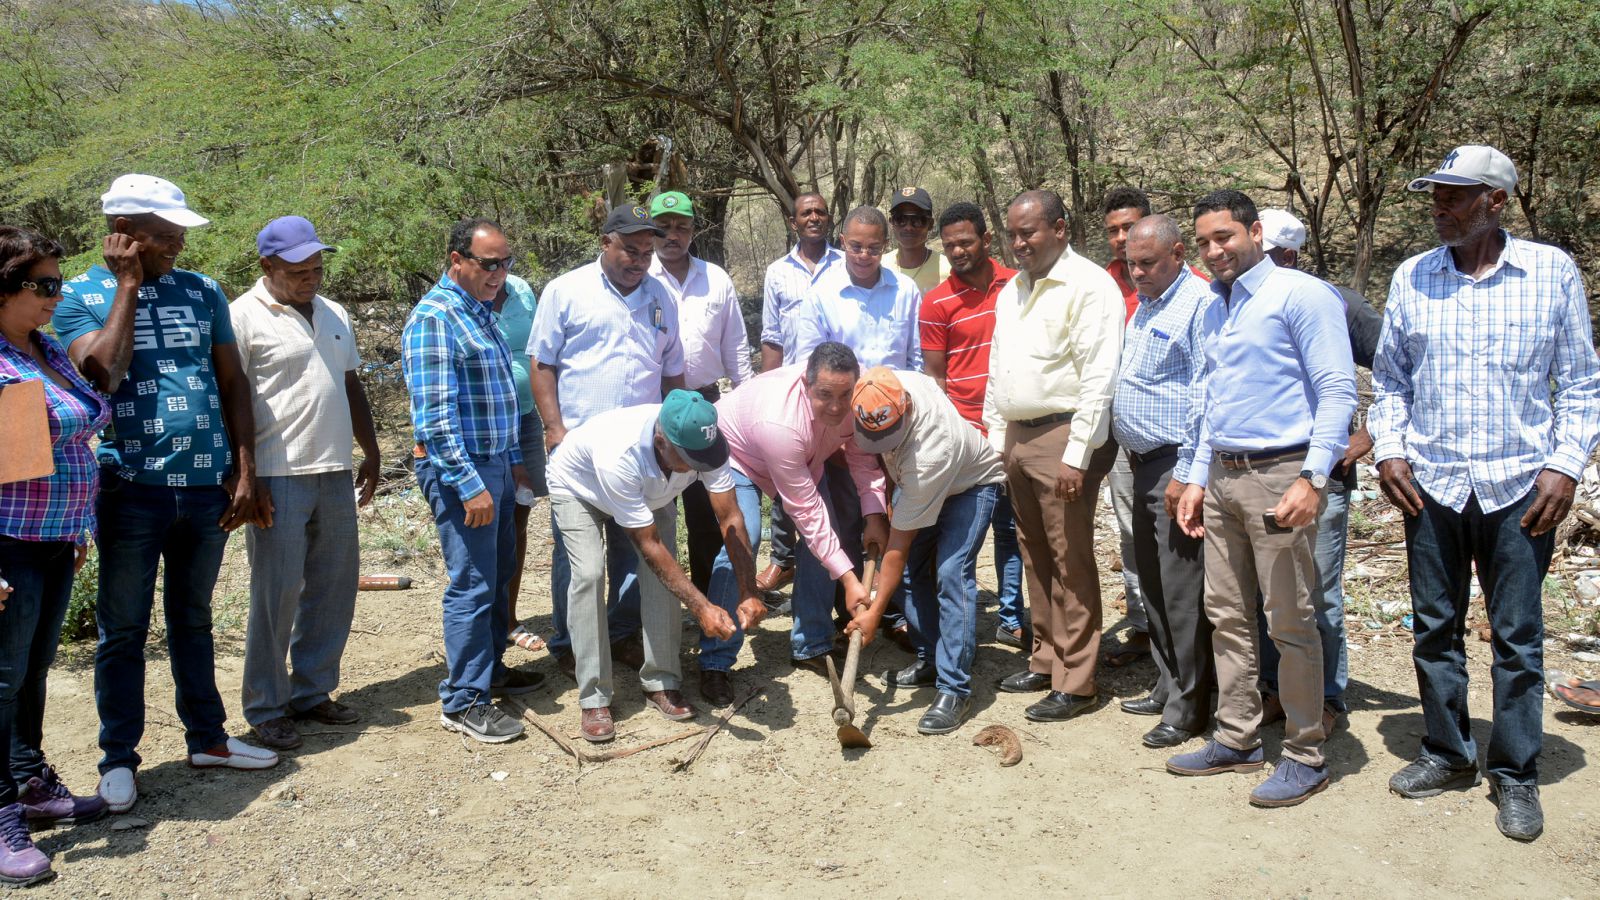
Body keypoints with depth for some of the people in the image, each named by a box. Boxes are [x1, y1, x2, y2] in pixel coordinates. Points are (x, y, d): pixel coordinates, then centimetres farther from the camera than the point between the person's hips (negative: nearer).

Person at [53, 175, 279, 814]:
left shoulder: (203, 292, 7)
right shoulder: (81, 296, -2)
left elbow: (233, 383, 8)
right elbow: (103, 372, -19)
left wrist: (244, 473, 3)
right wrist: (128, 287, -11)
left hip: (207, 489, 3)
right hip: (131, 490, -3)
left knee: (193, 619, 17)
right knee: (123, 630, 6)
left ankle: (207, 738, 28)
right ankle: (118, 759, 19)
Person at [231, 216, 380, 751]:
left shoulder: (333, 315, 15)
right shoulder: (244, 317, -7)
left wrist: (371, 453, 18)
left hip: (334, 474, 7)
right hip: (278, 479, -7)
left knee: (334, 587, 11)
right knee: (277, 593, -1)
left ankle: (312, 692, 24)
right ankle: (266, 709, 12)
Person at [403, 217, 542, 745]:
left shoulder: (480, 312, 14)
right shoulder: (435, 316, -16)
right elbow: (435, 414, -22)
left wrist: (513, 459, 20)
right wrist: (470, 484, -23)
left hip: (494, 463, 9)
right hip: (460, 468, -9)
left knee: (499, 574, 17)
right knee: (472, 584, -5)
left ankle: (490, 669, 32)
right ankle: (462, 702, 6)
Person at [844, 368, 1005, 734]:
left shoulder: (928, 455, -44)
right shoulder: (886, 390, -28)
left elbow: (898, 545, -36)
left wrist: (875, 613, -29)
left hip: (970, 483, -8)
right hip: (916, 483, 8)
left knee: (951, 574, -22)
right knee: (912, 569, 3)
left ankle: (954, 688, -19)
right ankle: (929, 661, 17)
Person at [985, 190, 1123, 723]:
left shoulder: (1089, 285, -10)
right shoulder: (1012, 291, 16)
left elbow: (1099, 378, -16)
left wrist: (1076, 456, -20)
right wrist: (996, 438, 16)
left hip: (1062, 436, -8)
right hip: (1017, 435, 8)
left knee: (1070, 561, -4)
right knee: (1035, 556, 13)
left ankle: (1076, 683, 4)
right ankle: (1046, 660, 25)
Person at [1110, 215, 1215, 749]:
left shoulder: (1198, 304, -13)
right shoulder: (1145, 304, 17)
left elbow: (1205, 397, -18)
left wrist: (1186, 472, -20)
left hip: (1176, 466, -10)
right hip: (1144, 464, 10)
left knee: (1182, 593, -4)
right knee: (1152, 585, 15)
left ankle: (1187, 707, 6)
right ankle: (1165, 688, 27)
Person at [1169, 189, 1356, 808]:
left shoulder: (1300, 294, -7)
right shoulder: (1215, 310, 17)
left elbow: (1338, 391, -13)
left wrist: (1313, 478, -20)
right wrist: (1197, 477, 18)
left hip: (1279, 475, -8)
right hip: (1222, 477, 8)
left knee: (1289, 622, -2)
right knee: (1226, 615, 12)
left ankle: (1305, 757, 10)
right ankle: (1237, 738, 23)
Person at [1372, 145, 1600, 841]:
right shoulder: (1412, 277, 5)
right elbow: (1389, 377, 13)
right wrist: (1389, 448, 0)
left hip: (1519, 486, -2)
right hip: (1431, 484, 2)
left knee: (1518, 638, 4)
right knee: (1435, 628, 11)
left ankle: (1515, 775, 18)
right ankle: (1447, 754, 27)